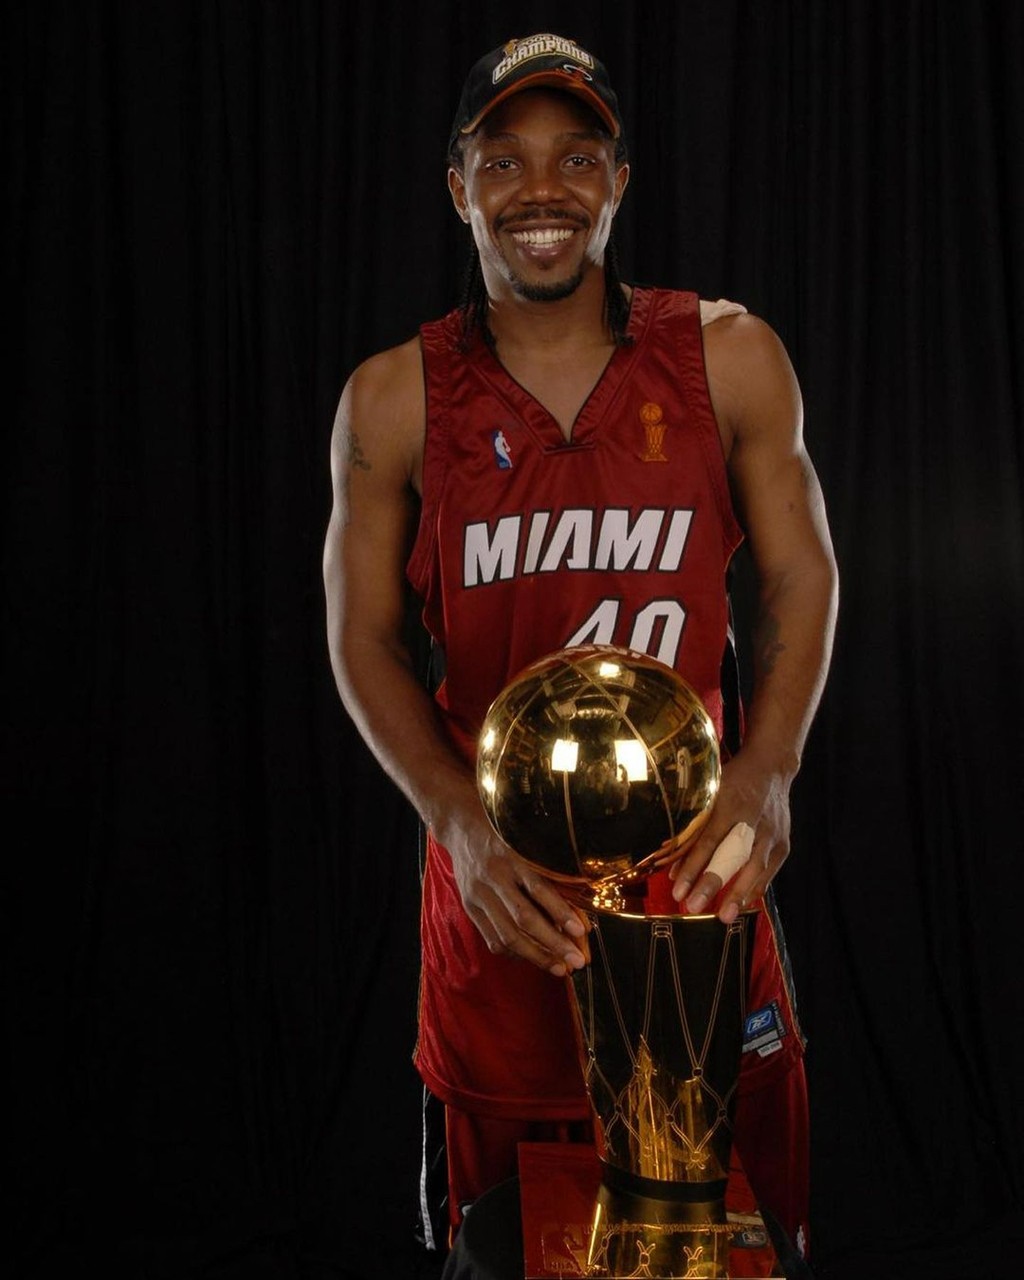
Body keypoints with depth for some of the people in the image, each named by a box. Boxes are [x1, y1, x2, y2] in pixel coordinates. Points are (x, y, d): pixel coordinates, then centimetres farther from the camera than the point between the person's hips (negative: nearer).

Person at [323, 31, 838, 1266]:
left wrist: (768, 768, -13)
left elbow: (801, 576, 3)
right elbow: (362, 636, 0)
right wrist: (459, 820, -14)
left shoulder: (728, 358, -2)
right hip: (495, 873, 0)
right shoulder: (392, 399, -3)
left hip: (697, 863, 1)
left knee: (742, 1204, 13)